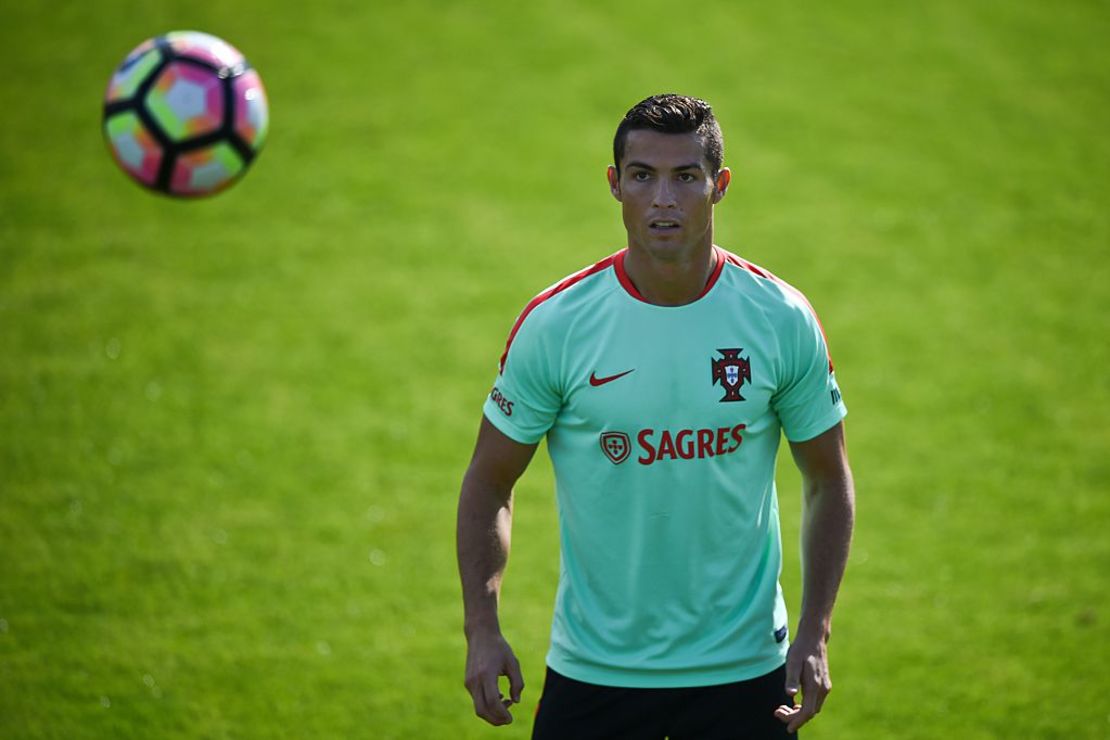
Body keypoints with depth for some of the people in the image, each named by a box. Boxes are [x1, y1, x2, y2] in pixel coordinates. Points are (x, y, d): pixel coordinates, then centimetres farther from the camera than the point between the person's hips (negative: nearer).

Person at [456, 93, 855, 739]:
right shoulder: (554, 326, -9)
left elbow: (829, 480, 4)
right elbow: (490, 483, 1)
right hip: (592, 672, -1)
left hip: (743, 669, 1)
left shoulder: (783, 320, -6)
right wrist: (483, 629, -9)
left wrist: (815, 635, -4)